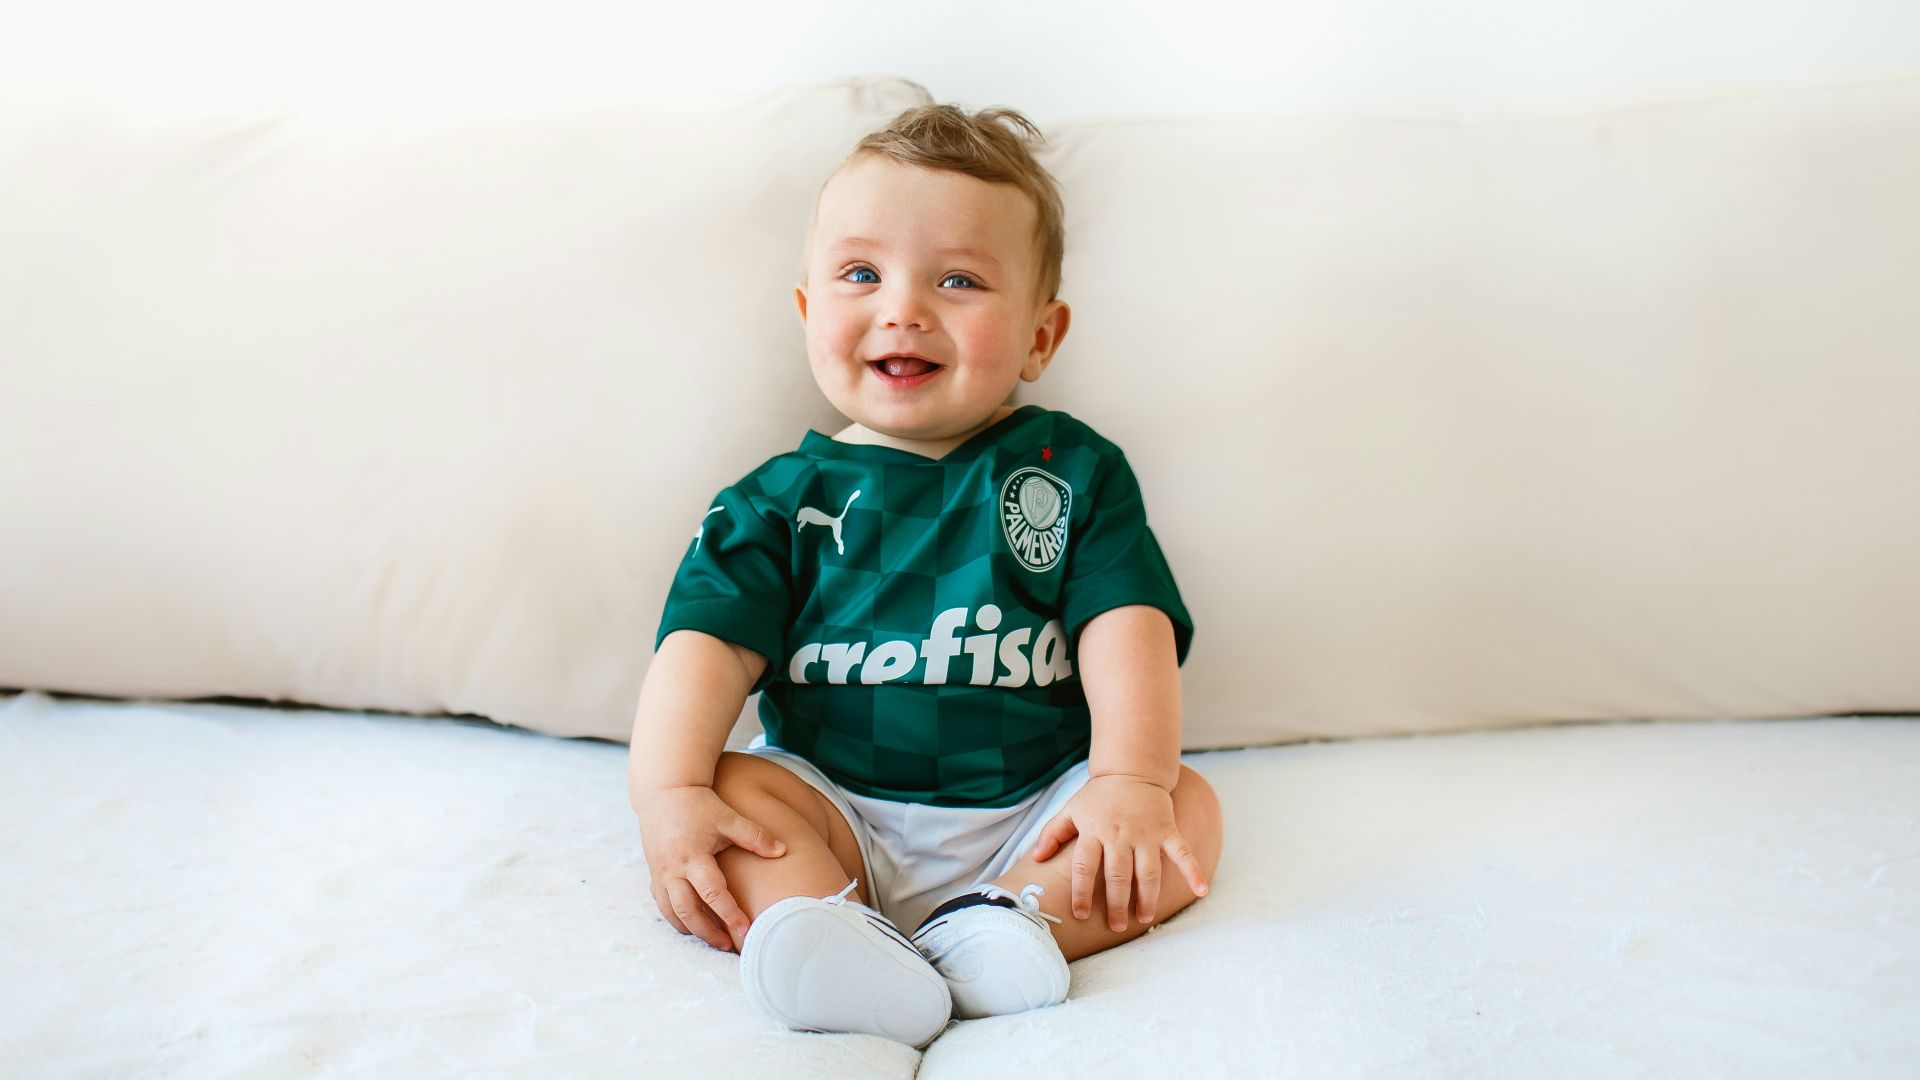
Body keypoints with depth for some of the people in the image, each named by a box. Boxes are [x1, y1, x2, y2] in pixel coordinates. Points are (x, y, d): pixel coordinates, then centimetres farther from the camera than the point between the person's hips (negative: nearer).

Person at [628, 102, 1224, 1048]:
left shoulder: (1076, 472, 6)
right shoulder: (788, 497, 6)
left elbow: (1126, 624, -4)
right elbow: (710, 640, -4)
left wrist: (1131, 781, -20)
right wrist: (669, 794, -20)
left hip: (1028, 818, 1)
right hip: (834, 813, 0)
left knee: (1188, 809, -20)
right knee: (729, 785, -24)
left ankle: (1003, 921, -38)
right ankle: (835, 940, -45)